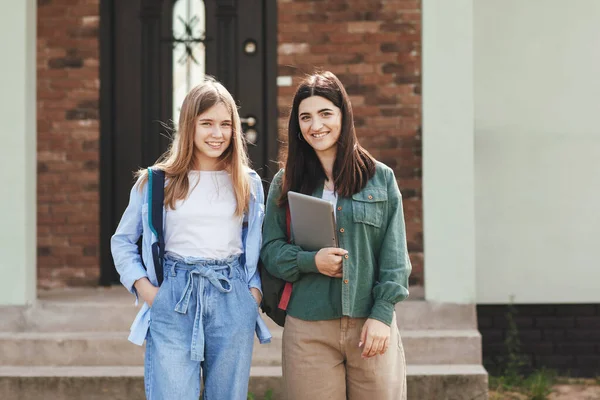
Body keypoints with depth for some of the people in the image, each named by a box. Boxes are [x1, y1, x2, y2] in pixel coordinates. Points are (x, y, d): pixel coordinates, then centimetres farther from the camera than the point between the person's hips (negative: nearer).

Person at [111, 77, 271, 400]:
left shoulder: (249, 183, 9)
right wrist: (143, 286, -2)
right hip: (172, 302, -2)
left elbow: (258, 245, 17)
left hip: (232, 302, 2)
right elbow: (123, 240, 11)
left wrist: (255, 290, 1)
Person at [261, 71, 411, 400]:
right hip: (309, 330, 0)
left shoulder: (380, 178, 6)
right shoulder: (286, 183, 8)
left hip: (372, 325, 0)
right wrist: (310, 261, -12)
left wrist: (382, 314, -6)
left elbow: (395, 256, 3)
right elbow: (270, 249, 6)